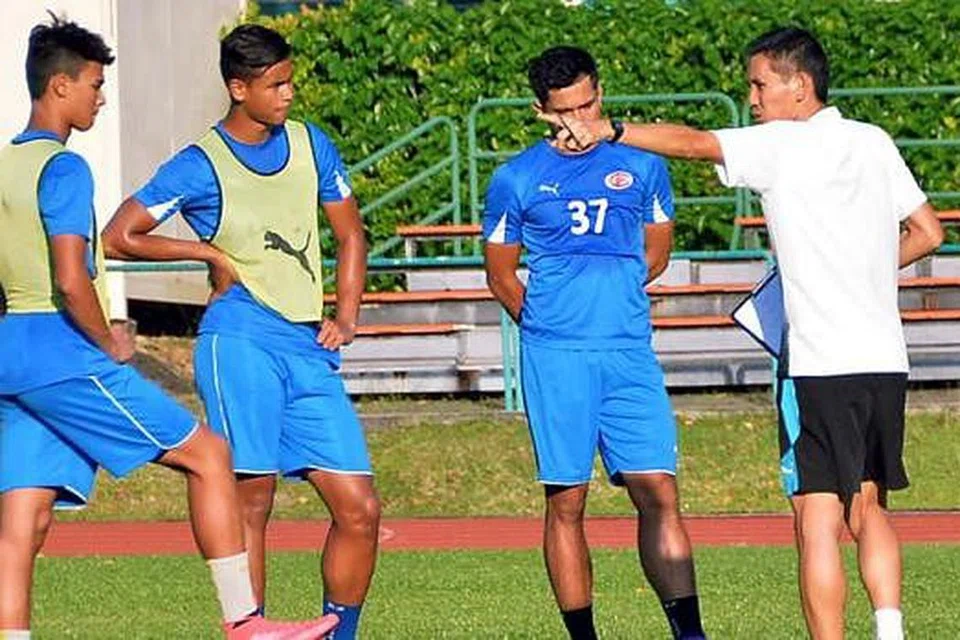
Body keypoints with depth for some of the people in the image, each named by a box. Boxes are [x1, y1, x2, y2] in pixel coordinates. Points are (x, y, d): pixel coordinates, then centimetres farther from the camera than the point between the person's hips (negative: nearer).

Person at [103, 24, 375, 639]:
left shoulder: (311, 145, 13)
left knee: (359, 508, -1)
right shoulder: (201, 166, -2)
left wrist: (346, 318, 10)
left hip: (310, 348, 5)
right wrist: (210, 253, 0)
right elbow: (118, 238, 0)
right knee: (252, 501, -9)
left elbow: (350, 234, 22)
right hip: (241, 340, -5)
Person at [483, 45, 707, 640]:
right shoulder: (516, 179, 4)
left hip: (631, 353, 1)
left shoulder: (642, 166, 9)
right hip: (556, 360, -1)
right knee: (566, 502, 0)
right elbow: (500, 273, 14)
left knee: (658, 493, -6)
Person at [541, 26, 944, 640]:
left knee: (818, 520, -4)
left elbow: (692, 142, -13)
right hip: (886, 360, 7)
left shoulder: (782, 145, -6)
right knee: (868, 509, 16)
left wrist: (609, 129, -9)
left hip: (820, 365, -7)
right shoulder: (875, 143, 12)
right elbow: (928, 232, 18)